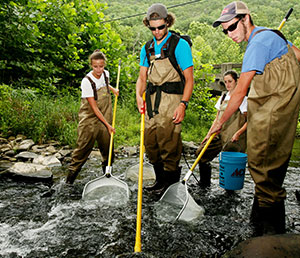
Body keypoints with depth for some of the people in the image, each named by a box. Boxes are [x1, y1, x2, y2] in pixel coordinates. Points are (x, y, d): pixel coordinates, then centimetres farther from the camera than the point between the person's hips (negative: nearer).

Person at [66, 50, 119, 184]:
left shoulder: (106, 74, -1)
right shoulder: (87, 81, -19)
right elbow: (94, 108, -18)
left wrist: (112, 89, 10)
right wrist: (108, 125, -18)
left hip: (105, 117, 5)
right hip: (89, 119, -5)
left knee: (107, 147, 9)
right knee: (84, 147, -3)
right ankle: (71, 174, 13)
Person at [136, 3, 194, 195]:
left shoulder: (180, 44, -1)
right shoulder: (147, 48, 17)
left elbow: (189, 79, -6)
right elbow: (142, 77, 16)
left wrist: (183, 104, -17)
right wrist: (139, 96, -3)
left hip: (171, 99, -6)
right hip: (151, 100, 6)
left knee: (168, 142, -7)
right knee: (150, 142, 7)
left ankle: (171, 181, 12)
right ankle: (160, 179, 24)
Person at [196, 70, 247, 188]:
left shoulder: (242, 98, -1)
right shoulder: (223, 97, 16)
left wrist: (238, 133, -18)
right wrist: (209, 134, 9)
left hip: (232, 138, -5)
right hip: (219, 134, 6)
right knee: (201, 152, -5)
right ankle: (204, 183, 8)